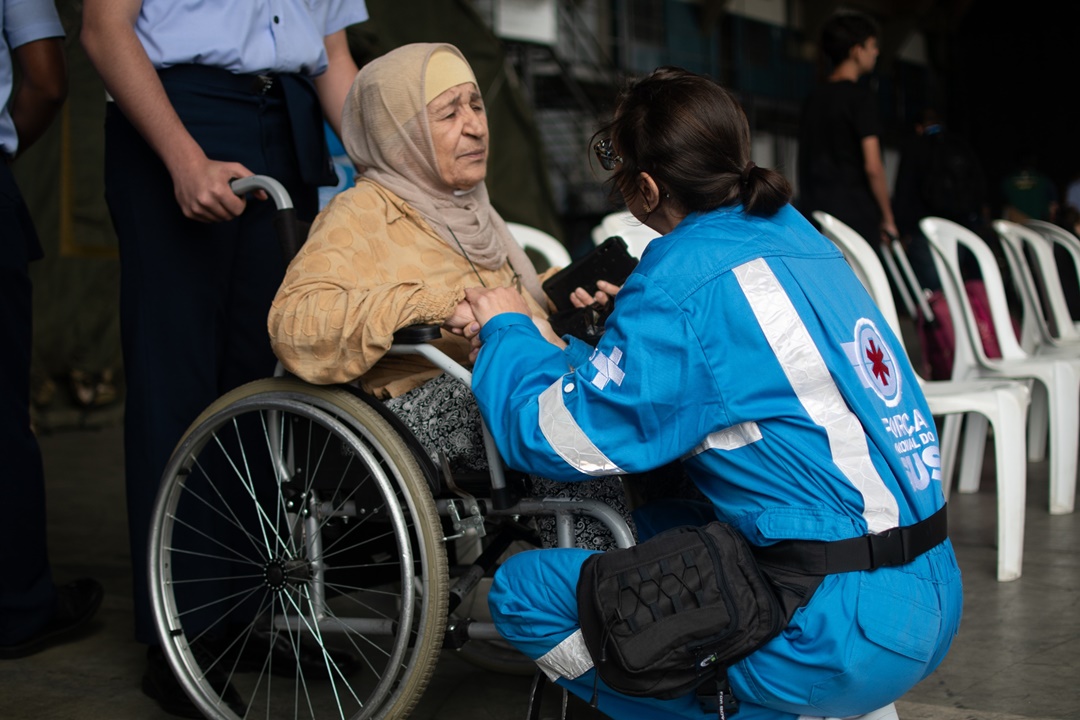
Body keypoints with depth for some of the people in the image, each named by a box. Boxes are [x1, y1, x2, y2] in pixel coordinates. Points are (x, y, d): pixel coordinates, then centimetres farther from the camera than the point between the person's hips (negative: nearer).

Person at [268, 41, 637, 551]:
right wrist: (433, 305, -24)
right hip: (426, 401, -8)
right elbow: (294, 324, -15)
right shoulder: (360, 215, 2)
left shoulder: (467, 210, 28)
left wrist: (564, 300, 19)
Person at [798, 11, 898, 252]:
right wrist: (887, 219, -3)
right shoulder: (860, 96, -6)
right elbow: (873, 166, -12)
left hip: (813, 216, 7)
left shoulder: (813, 99, 15)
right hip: (857, 218, -7)